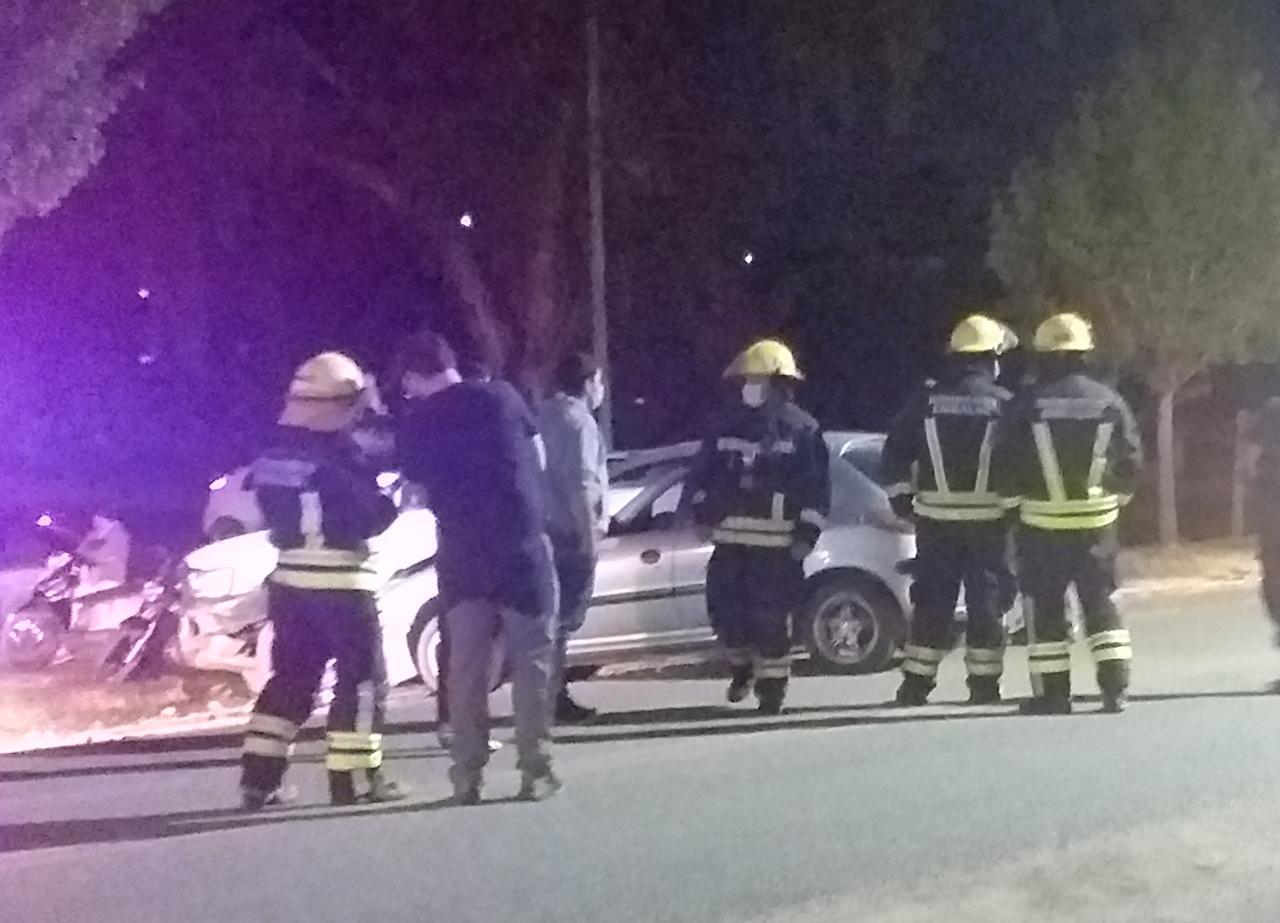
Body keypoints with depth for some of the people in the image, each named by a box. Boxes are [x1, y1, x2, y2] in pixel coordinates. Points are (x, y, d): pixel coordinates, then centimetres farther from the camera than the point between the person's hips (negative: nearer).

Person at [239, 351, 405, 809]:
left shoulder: (275, 452, 7)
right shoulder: (339, 455, -17)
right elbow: (369, 517, -18)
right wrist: (393, 500, 1)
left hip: (290, 578, 8)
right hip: (341, 582, -8)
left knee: (290, 676, 15)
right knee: (363, 678, 2)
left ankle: (259, 775, 12)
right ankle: (352, 777, 1)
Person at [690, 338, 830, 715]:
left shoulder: (802, 430, -2)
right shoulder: (731, 426, 11)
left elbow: (817, 488, -5)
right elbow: (702, 471, 18)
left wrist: (806, 535, -11)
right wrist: (704, 511, 7)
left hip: (776, 544, -5)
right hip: (730, 539, 5)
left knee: (771, 619, -6)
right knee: (725, 610, 7)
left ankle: (772, 685, 4)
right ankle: (741, 668, 31)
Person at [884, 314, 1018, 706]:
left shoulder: (927, 401, 3)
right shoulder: (1003, 404, -5)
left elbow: (895, 449, 5)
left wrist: (901, 495, 13)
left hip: (936, 522, 2)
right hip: (988, 519, -2)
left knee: (932, 603, 9)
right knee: (986, 602, 6)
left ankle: (916, 683, 9)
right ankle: (983, 684, 8)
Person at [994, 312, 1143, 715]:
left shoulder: (1028, 404, -9)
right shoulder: (1108, 401, 0)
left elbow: (1006, 463, -6)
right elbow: (1132, 460, 5)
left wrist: (1014, 499, 12)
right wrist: (1116, 497, 20)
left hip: (1042, 523, -2)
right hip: (1097, 520, 3)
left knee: (1045, 607, 5)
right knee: (1101, 602, 11)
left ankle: (1052, 692, 5)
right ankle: (1115, 686, 5)